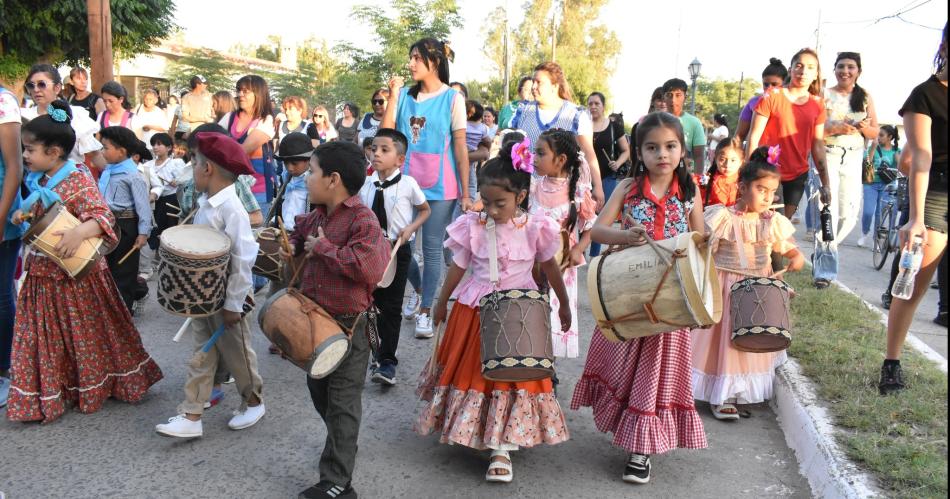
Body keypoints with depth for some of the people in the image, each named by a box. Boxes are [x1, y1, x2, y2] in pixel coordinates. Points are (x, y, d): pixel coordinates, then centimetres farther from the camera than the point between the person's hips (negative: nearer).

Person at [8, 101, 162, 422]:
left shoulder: (78, 182, -18)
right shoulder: (38, 182, 6)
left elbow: (103, 216, -26)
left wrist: (80, 232, -43)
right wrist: (23, 215, 0)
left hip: (77, 275, -7)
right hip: (42, 276, 8)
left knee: (85, 335, 9)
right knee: (46, 339, 15)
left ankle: (94, 387, 27)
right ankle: (47, 394, 29)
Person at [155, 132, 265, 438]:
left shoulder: (231, 209, -23)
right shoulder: (205, 203, 4)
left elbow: (244, 259, -24)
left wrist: (233, 303, -21)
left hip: (226, 298, -8)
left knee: (236, 353, 10)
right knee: (202, 354, 10)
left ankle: (253, 403, 30)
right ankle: (191, 416, 15)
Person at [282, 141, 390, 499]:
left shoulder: (362, 220, -21)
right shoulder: (316, 216, 5)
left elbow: (366, 267, -35)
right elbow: (301, 231, 28)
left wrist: (323, 248, -24)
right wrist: (292, 245, 5)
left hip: (348, 328, -9)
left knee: (342, 403, 1)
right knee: (318, 392, 24)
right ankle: (341, 444, 47)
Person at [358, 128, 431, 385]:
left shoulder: (408, 184, -10)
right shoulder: (364, 185, 1)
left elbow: (425, 210, 4)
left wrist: (410, 228, -11)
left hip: (398, 249, -4)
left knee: (391, 306, -2)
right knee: (376, 302, 12)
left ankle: (387, 360, 4)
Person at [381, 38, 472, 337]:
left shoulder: (452, 98, -1)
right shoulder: (405, 95, 7)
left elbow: (460, 147, -2)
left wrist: (466, 194, -4)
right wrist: (393, 96, -5)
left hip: (440, 187, -3)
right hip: (405, 182, 3)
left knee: (432, 248, 2)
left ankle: (425, 311, 13)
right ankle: (418, 288, 32)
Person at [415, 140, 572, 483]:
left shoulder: (534, 229, -10)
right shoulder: (472, 226, -9)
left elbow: (550, 267, 5)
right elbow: (458, 267, 4)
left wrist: (564, 304, 13)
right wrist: (441, 302, 14)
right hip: (474, 310, 2)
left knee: (511, 376, -1)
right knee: (469, 371, 13)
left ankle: (501, 449, 4)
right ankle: (464, 429, 36)